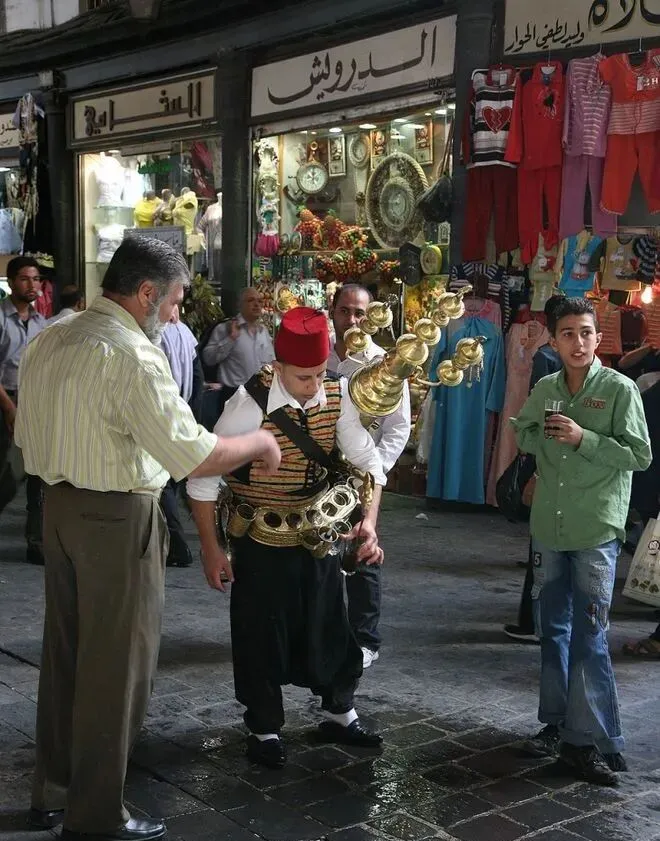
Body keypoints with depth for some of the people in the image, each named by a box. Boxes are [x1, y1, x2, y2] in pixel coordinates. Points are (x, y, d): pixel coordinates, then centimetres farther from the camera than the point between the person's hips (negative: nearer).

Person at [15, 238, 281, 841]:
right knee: (116, 666, 4)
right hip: (119, 519, -8)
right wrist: (257, 443, -8)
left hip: (60, 505, 9)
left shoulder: (47, 342, 7)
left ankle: (53, 792, 34)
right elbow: (192, 456, -23)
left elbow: (28, 437, 14)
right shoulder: (132, 355, -20)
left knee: (66, 651, 19)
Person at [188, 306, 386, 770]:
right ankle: (265, 729, 30)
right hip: (262, 542, -4)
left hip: (319, 535, 5)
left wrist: (369, 521, -18)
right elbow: (203, 479, -16)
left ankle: (340, 714, 40)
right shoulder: (250, 404, -23)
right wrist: (211, 549, -12)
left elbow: (368, 460, -2)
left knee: (331, 627, 17)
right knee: (262, 637, 9)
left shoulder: (337, 396, -9)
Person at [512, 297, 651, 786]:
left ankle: (591, 740, 1)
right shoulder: (545, 390, 7)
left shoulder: (620, 389, -7)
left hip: (597, 531, -5)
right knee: (553, 629, 13)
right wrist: (542, 433, -2)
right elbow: (523, 438, 20)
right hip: (548, 528, 6)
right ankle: (559, 723, 26)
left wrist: (583, 439, -19)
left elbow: (641, 455, -9)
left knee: (589, 636, -6)